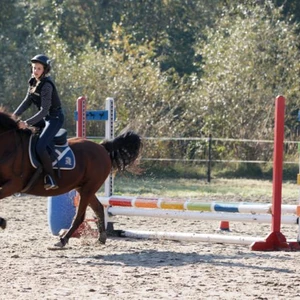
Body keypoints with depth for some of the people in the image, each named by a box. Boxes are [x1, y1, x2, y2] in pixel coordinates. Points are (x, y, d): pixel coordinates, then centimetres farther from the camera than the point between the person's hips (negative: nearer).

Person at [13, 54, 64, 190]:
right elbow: (27, 101, 8)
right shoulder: (33, 82, 3)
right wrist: (15, 115, -5)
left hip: (55, 118, -10)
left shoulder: (46, 85, -23)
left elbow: (44, 110, -27)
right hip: (44, 118, 10)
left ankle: (50, 178, -15)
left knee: (40, 147, -25)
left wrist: (27, 123, -32)